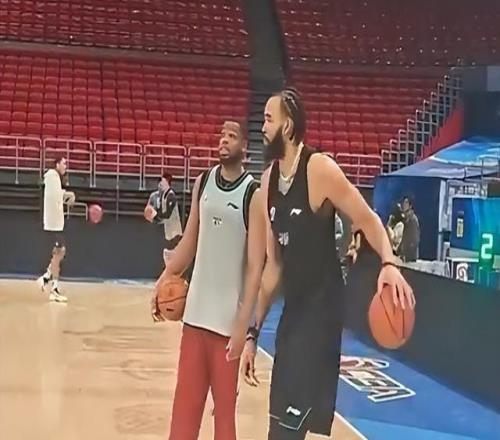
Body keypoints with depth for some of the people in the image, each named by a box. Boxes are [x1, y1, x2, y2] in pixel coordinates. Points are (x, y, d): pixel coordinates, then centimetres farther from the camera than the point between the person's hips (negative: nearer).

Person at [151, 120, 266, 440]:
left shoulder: (254, 194, -10)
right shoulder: (202, 183, 7)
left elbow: (255, 266, -13)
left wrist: (243, 324, -18)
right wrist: (163, 282, 6)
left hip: (230, 319, -5)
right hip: (196, 310, 5)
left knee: (225, 407, 7)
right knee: (185, 404, 11)